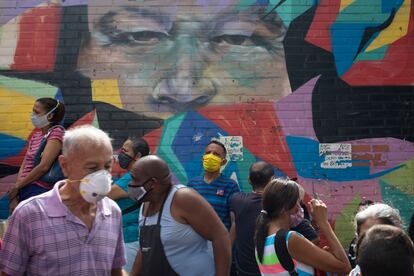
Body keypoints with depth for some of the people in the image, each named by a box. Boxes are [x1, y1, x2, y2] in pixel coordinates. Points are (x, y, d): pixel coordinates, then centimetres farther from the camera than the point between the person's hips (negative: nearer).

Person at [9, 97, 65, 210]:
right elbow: (24, 165, 13)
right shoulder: (36, 133, 18)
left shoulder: (56, 132, -7)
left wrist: (17, 186, -7)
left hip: (39, 190, -8)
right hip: (23, 190, 8)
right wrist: (14, 196, 1)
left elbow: (44, 166, -16)